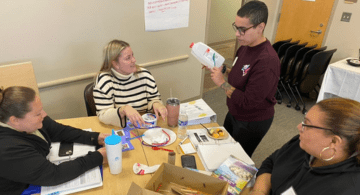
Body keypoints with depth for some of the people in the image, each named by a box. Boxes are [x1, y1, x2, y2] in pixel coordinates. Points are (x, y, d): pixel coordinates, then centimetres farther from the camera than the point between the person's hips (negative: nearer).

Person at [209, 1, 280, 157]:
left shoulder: (267, 61, -33)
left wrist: (222, 83, -27)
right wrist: (222, 69, -5)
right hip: (234, 113, 8)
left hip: (252, 122, -8)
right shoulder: (245, 46, -6)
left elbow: (248, 102, -31)